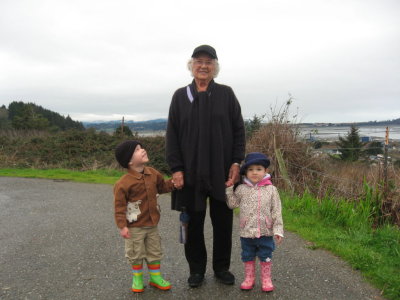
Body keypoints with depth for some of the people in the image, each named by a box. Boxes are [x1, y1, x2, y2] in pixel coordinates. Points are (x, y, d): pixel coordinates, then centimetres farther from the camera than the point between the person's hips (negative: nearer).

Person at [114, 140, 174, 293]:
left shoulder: (153, 174, -2)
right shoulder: (123, 183, -22)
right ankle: (137, 278, 33)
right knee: (136, 254, 12)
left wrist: (172, 183, -1)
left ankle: (155, 277, 34)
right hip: (134, 227, -5)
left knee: (155, 252, 17)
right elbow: (119, 206, -17)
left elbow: (161, 186, 16)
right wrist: (122, 226, -17)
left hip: (152, 224, 6)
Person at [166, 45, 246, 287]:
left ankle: (222, 267, 28)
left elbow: (239, 130, 2)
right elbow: (172, 135, 2)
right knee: (194, 222, 9)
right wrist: (176, 168, -5)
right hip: (191, 173, 0)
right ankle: (197, 269, 26)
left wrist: (236, 163, -6)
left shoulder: (226, 94, 3)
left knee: (223, 222, 10)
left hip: (222, 172, 0)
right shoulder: (180, 96, 5)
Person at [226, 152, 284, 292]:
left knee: (265, 257, 12)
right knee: (248, 257, 15)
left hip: (265, 232, -1)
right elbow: (232, 204, 6)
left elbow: (276, 211, -5)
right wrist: (229, 188, -2)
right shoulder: (241, 189, -3)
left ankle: (266, 280, 28)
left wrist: (278, 230, -8)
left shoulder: (271, 189, -7)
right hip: (246, 232, 2)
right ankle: (249, 278, 31)